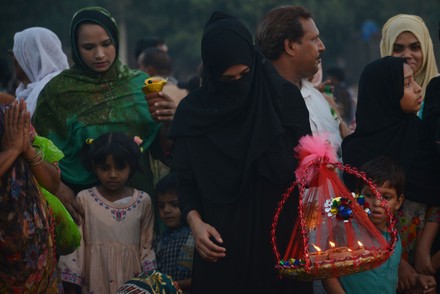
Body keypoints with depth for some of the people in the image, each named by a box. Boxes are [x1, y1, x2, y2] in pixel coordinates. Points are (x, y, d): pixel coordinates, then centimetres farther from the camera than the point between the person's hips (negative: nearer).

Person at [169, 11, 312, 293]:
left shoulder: (284, 97, -2)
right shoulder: (193, 111, 0)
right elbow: (186, 181, 3)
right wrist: (195, 222, -12)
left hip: (282, 239, 0)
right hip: (222, 243, 0)